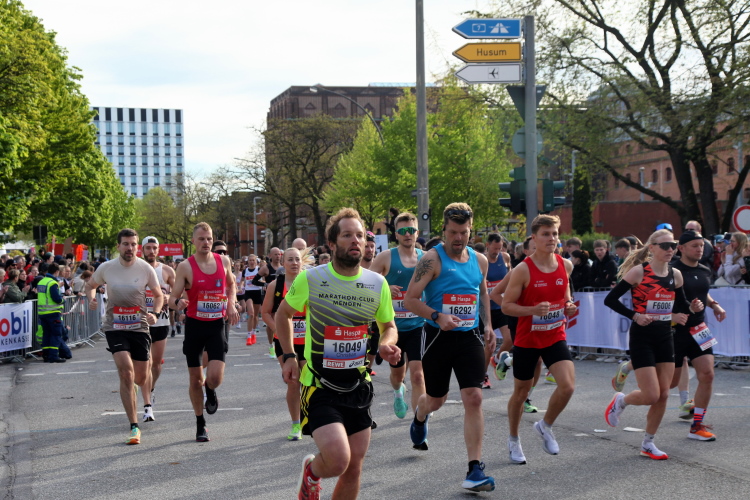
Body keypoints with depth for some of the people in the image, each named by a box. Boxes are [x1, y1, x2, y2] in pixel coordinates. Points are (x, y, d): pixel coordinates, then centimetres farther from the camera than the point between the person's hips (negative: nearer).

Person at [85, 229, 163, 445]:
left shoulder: (146, 269, -4)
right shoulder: (106, 268, -4)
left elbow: (158, 295, 7)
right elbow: (90, 285, 14)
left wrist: (155, 313, -12)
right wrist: (91, 298, -8)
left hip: (139, 327, 2)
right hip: (115, 327, -2)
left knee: (141, 379, 8)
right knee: (126, 371, -19)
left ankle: (130, 382, 50)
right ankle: (134, 426, -14)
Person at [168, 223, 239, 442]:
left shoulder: (224, 261, 2)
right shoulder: (186, 266, -7)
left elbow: (231, 285, 21)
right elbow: (173, 298, -7)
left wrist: (232, 304, 4)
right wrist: (178, 303, -31)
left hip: (217, 325, 1)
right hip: (195, 325, -1)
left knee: (215, 377, -13)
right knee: (195, 379, 6)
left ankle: (211, 392, 25)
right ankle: (200, 424, 24)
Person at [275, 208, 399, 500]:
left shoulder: (377, 284, -1)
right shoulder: (309, 279, -9)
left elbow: (388, 326, 13)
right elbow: (283, 314, 8)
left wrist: (386, 344, -9)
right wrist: (289, 356, -2)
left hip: (359, 386, 4)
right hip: (319, 387, -4)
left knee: (354, 469, 9)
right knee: (338, 460, -20)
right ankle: (311, 471, 16)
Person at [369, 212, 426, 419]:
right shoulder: (385, 258, -4)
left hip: (418, 325, 0)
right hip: (393, 325, 0)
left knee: (417, 374, -14)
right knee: (397, 372, 18)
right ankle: (398, 391, 54)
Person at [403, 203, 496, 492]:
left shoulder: (480, 261, 7)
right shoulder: (432, 259, -10)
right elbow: (410, 300, -12)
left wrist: (488, 325, 17)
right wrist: (437, 316, -25)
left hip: (469, 337, 3)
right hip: (438, 337, -3)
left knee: (473, 398, -10)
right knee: (436, 400, 11)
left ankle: (475, 469, -8)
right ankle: (420, 417, 51)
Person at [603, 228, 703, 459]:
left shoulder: (675, 275, 5)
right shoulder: (639, 271, -11)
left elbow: (680, 306, 16)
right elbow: (610, 299, -10)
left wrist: (692, 307, -5)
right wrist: (635, 316, -19)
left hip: (665, 338, 6)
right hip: (642, 338, -6)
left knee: (663, 395, 4)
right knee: (651, 396, -9)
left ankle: (648, 443, 19)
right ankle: (620, 401, 24)